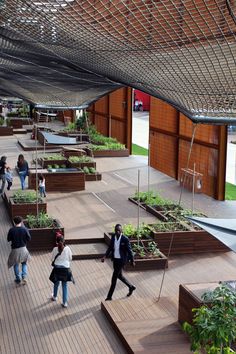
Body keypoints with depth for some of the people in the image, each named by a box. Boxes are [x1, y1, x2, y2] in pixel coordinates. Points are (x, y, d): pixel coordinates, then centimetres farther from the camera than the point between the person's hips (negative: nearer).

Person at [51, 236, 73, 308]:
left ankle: (54, 297, 45)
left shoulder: (55, 249, -11)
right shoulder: (67, 248, -10)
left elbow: (52, 259, -1)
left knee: (56, 283, 23)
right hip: (65, 268, -1)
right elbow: (70, 258, 0)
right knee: (65, 286, 8)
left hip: (57, 268, 1)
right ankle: (65, 302, 8)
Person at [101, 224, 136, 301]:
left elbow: (129, 250, -11)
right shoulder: (113, 236, -3)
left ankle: (109, 296, 8)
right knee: (119, 275, 21)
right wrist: (105, 256, -6)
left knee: (114, 278, -3)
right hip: (115, 259, 7)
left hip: (121, 260, -7)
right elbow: (110, 247, 6)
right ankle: (131, 287, 43)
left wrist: (132, 261, -3)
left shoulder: (125, 239, -20)